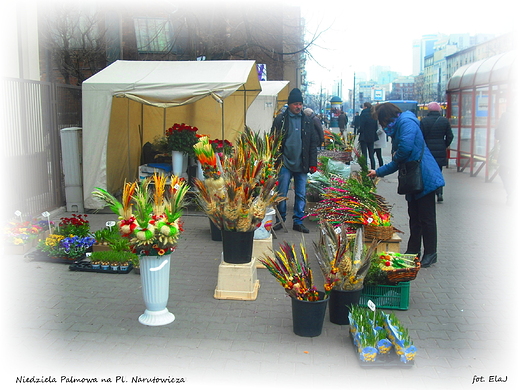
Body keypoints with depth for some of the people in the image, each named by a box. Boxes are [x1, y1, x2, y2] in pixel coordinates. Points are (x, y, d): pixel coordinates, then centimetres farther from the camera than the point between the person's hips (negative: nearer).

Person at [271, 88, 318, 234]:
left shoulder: (307, 121, 9)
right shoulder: (280, 120, 0)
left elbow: (313, 143, 11)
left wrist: (313, 163, 4)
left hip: (302, 165, 3)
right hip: (285, 163, -3)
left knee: (301, 194, 7)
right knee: (282, 193, 2)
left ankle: (298, 221, 16)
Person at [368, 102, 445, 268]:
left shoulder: (407, 123, -12)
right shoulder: (398, 128, 19)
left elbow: (406, 147, -28)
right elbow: (397, 162, 24)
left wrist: (395, 156, -7)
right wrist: (378, 172, 26)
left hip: (424, 178, -10)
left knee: (426, 217, 0)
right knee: (414, 217, 15)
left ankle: (430, 254, 10)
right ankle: (413, 250, 25)